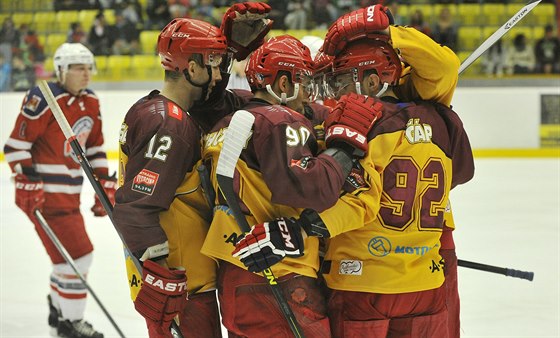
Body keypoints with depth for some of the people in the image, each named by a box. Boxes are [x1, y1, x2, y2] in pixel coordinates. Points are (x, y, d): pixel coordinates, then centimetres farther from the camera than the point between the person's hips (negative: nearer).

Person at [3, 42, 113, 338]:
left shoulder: (90, 103, 10)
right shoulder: (44, 100, -17)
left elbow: (95, 148, 19)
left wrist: (105, 183, 13)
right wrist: (28, 182, -21)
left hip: (69, 193, 9)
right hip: (43, 193, -9)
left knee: (68, 254, 20)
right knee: (77, 254, -10)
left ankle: (59, 313, 40)